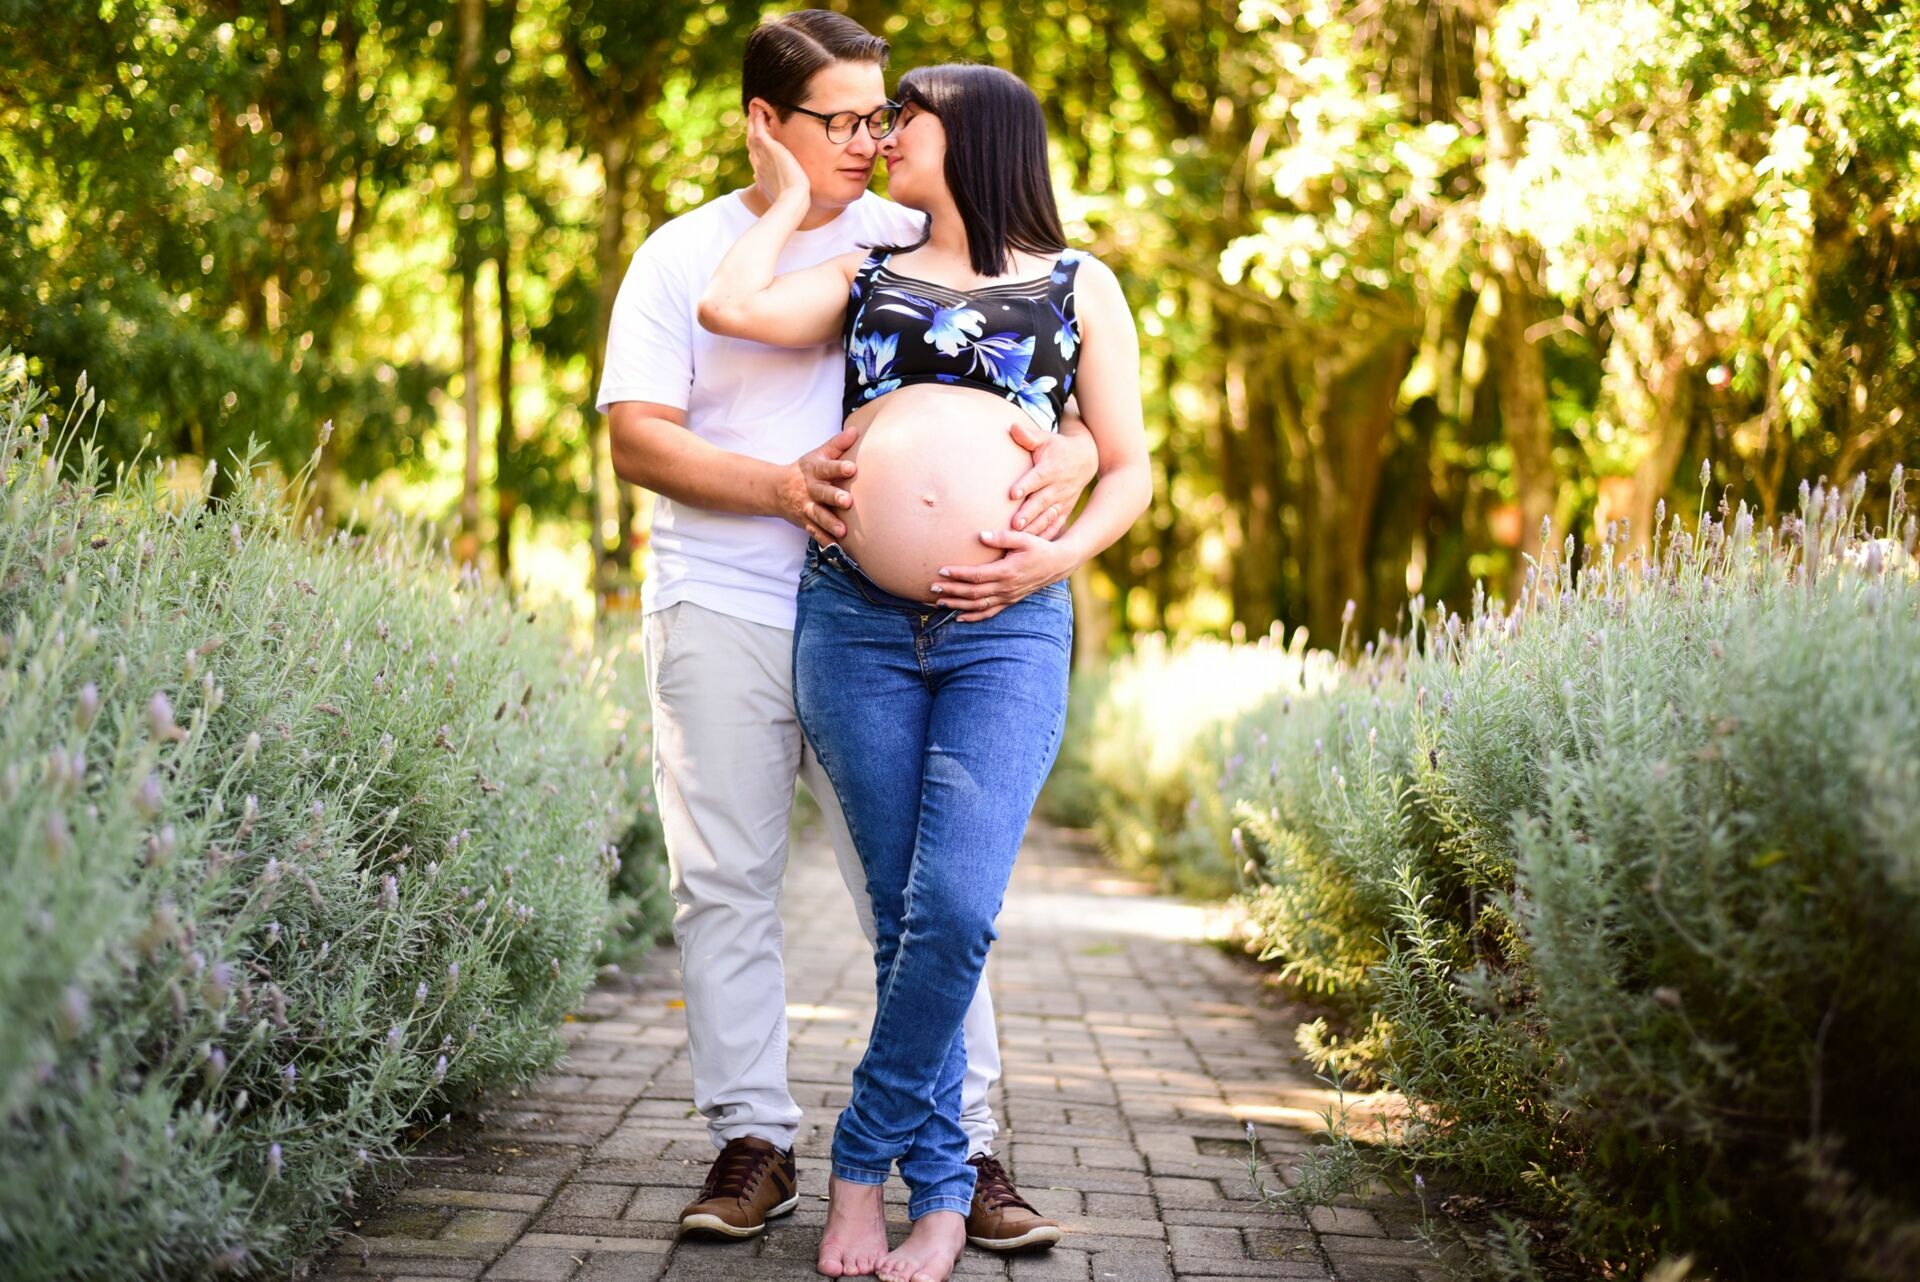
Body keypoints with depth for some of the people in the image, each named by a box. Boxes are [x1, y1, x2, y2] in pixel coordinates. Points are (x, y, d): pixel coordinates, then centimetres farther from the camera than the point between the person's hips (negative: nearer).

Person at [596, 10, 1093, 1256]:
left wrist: (1072, 454, -19)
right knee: (726, 884, 2)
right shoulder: (684, 255, 6)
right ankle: (754, 1142, 13)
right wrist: (781, 485, -16)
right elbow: (636, 437, -1)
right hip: (720, 605, 0)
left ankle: (966, 1149, 6)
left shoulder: (916, 243, 7)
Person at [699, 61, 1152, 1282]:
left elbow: (1131, 471, 9)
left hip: (1008, 630, -2)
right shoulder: (866, 276, 17)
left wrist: (1057, 555, -9)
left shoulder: (1078, 285, 12)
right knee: (906, 918, 1)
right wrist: (789, 201, 12)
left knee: (956, 911, -15)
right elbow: (732, 309, -2)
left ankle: (867, 1157, 2)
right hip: (857, 623, 2)